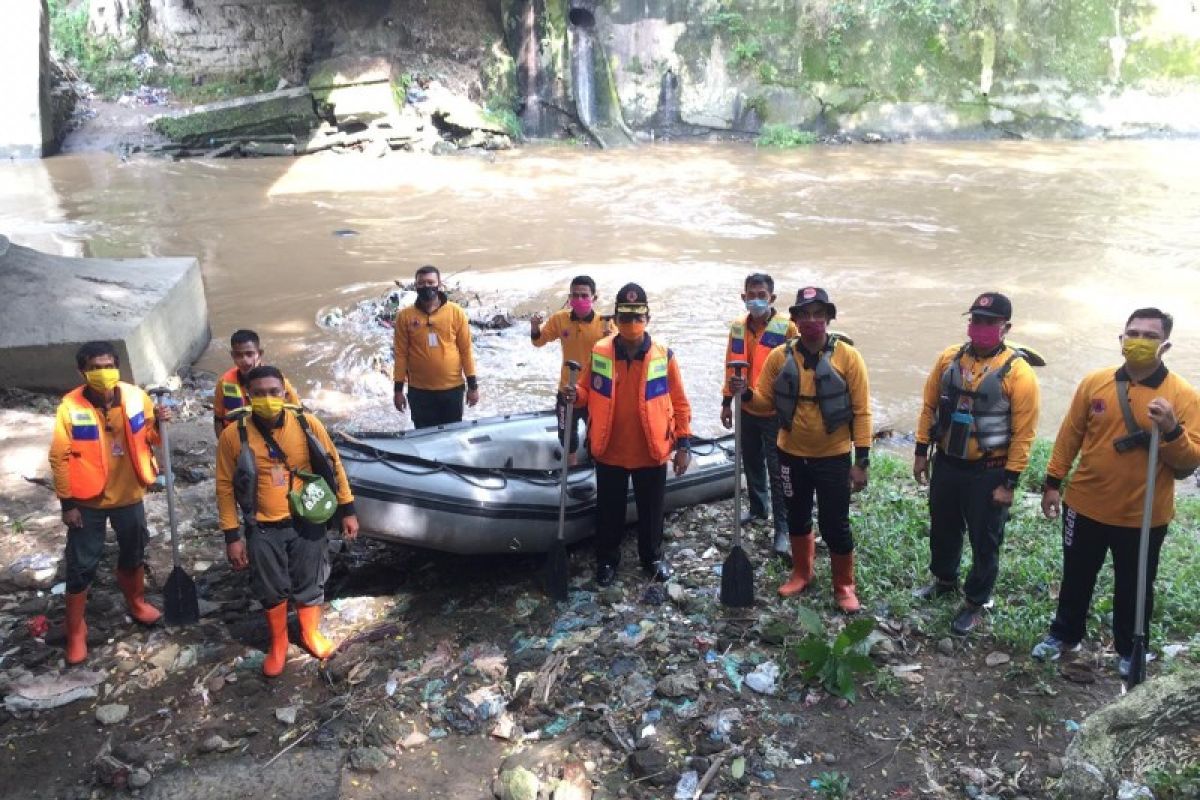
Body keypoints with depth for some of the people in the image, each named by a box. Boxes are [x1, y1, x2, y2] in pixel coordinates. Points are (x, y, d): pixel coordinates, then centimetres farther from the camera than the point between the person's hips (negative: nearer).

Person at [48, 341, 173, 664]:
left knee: (133, 554, 21)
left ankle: (136, 602, 47)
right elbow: (59, 458, -11)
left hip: (129, 495, 3)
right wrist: (67, 503, -10)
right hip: (87, 501, -3)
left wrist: (159, 423, -19)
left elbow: (150, 438, 3)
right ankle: (75, 630, 22)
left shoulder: (136, 396, -10)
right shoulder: (71, 407, -17)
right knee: (81, 565, 6)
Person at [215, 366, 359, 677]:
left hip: (306, 523, 1)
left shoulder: (307, 424, -12)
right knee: (272, 591, 16)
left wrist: (347, 510, 2)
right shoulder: (233, 435, -14)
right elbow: (225, 487, -6)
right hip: (263, 530, 0)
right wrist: (232, 536, -5)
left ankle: (311, 633, 43)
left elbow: (333, 467, -1)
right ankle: (278, 644, 40)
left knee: (309, 584, 17)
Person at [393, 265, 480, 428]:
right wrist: (398, 389, 0)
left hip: (452, 389, 0)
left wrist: (473, 385, -1)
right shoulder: (405, 316, -1)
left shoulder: (456, 312, -1)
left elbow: (466, 349, 0)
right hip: (419, 391, 0)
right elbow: (401, 354, 1)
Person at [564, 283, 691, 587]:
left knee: (651, 510, 16)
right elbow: (588, 393, 6)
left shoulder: (663, 355, -8)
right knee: (609, 510, 14)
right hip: (609, 452, 1)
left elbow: (679, 403, -1)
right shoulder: (599, 352, -6)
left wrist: (682, 445, -1)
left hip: (651, 452, 0)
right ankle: (607, 559, 34)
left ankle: (652, 557, 38)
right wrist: (575, 395, -18)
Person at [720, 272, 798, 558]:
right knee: (752, 463, 20)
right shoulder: (737, 327, 3)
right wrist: (727, 402, 14)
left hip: (775, 413, -5)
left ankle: (783, 528, 5)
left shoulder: (787, 328, -14)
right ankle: (757, 507, 39)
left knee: (777, 470, -2)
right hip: (747, 410, 6)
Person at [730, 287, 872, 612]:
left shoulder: (847, 356, -12)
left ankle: (844, 586, 24)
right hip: (791, 454, 3)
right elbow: (766, 402, 3)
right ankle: (801, 573, 40)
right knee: (798, 518, 19)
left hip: (833, 457, -3)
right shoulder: (779, 357, -5)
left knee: (834, 524, 4)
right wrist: (745, 394, -19)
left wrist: (862, 459, -12)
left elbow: (861, 411, -10)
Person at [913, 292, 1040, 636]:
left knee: (984, 541, 9)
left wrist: (1009, 482, -15)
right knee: (942, 529, 22)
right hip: (946, 464, 5)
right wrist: (921, 452, 6)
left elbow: (1023, 434, -15)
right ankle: (944, 580, 46)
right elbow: (929, 407, 7)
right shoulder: (949, 358, -1)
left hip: (988, 472, -5)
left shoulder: (1018, 372, -16)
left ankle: (975, 603, 27)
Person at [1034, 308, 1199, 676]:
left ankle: (1129, 651, 37)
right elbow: (1070, 435, 4)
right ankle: (1065, 634, 40)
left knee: (1134, 588, 16)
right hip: (1086, 507, 2)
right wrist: (1054, 482, 4)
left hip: (1144, 518, -2)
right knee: (1076, 578, 19)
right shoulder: (1094, 382, -4)